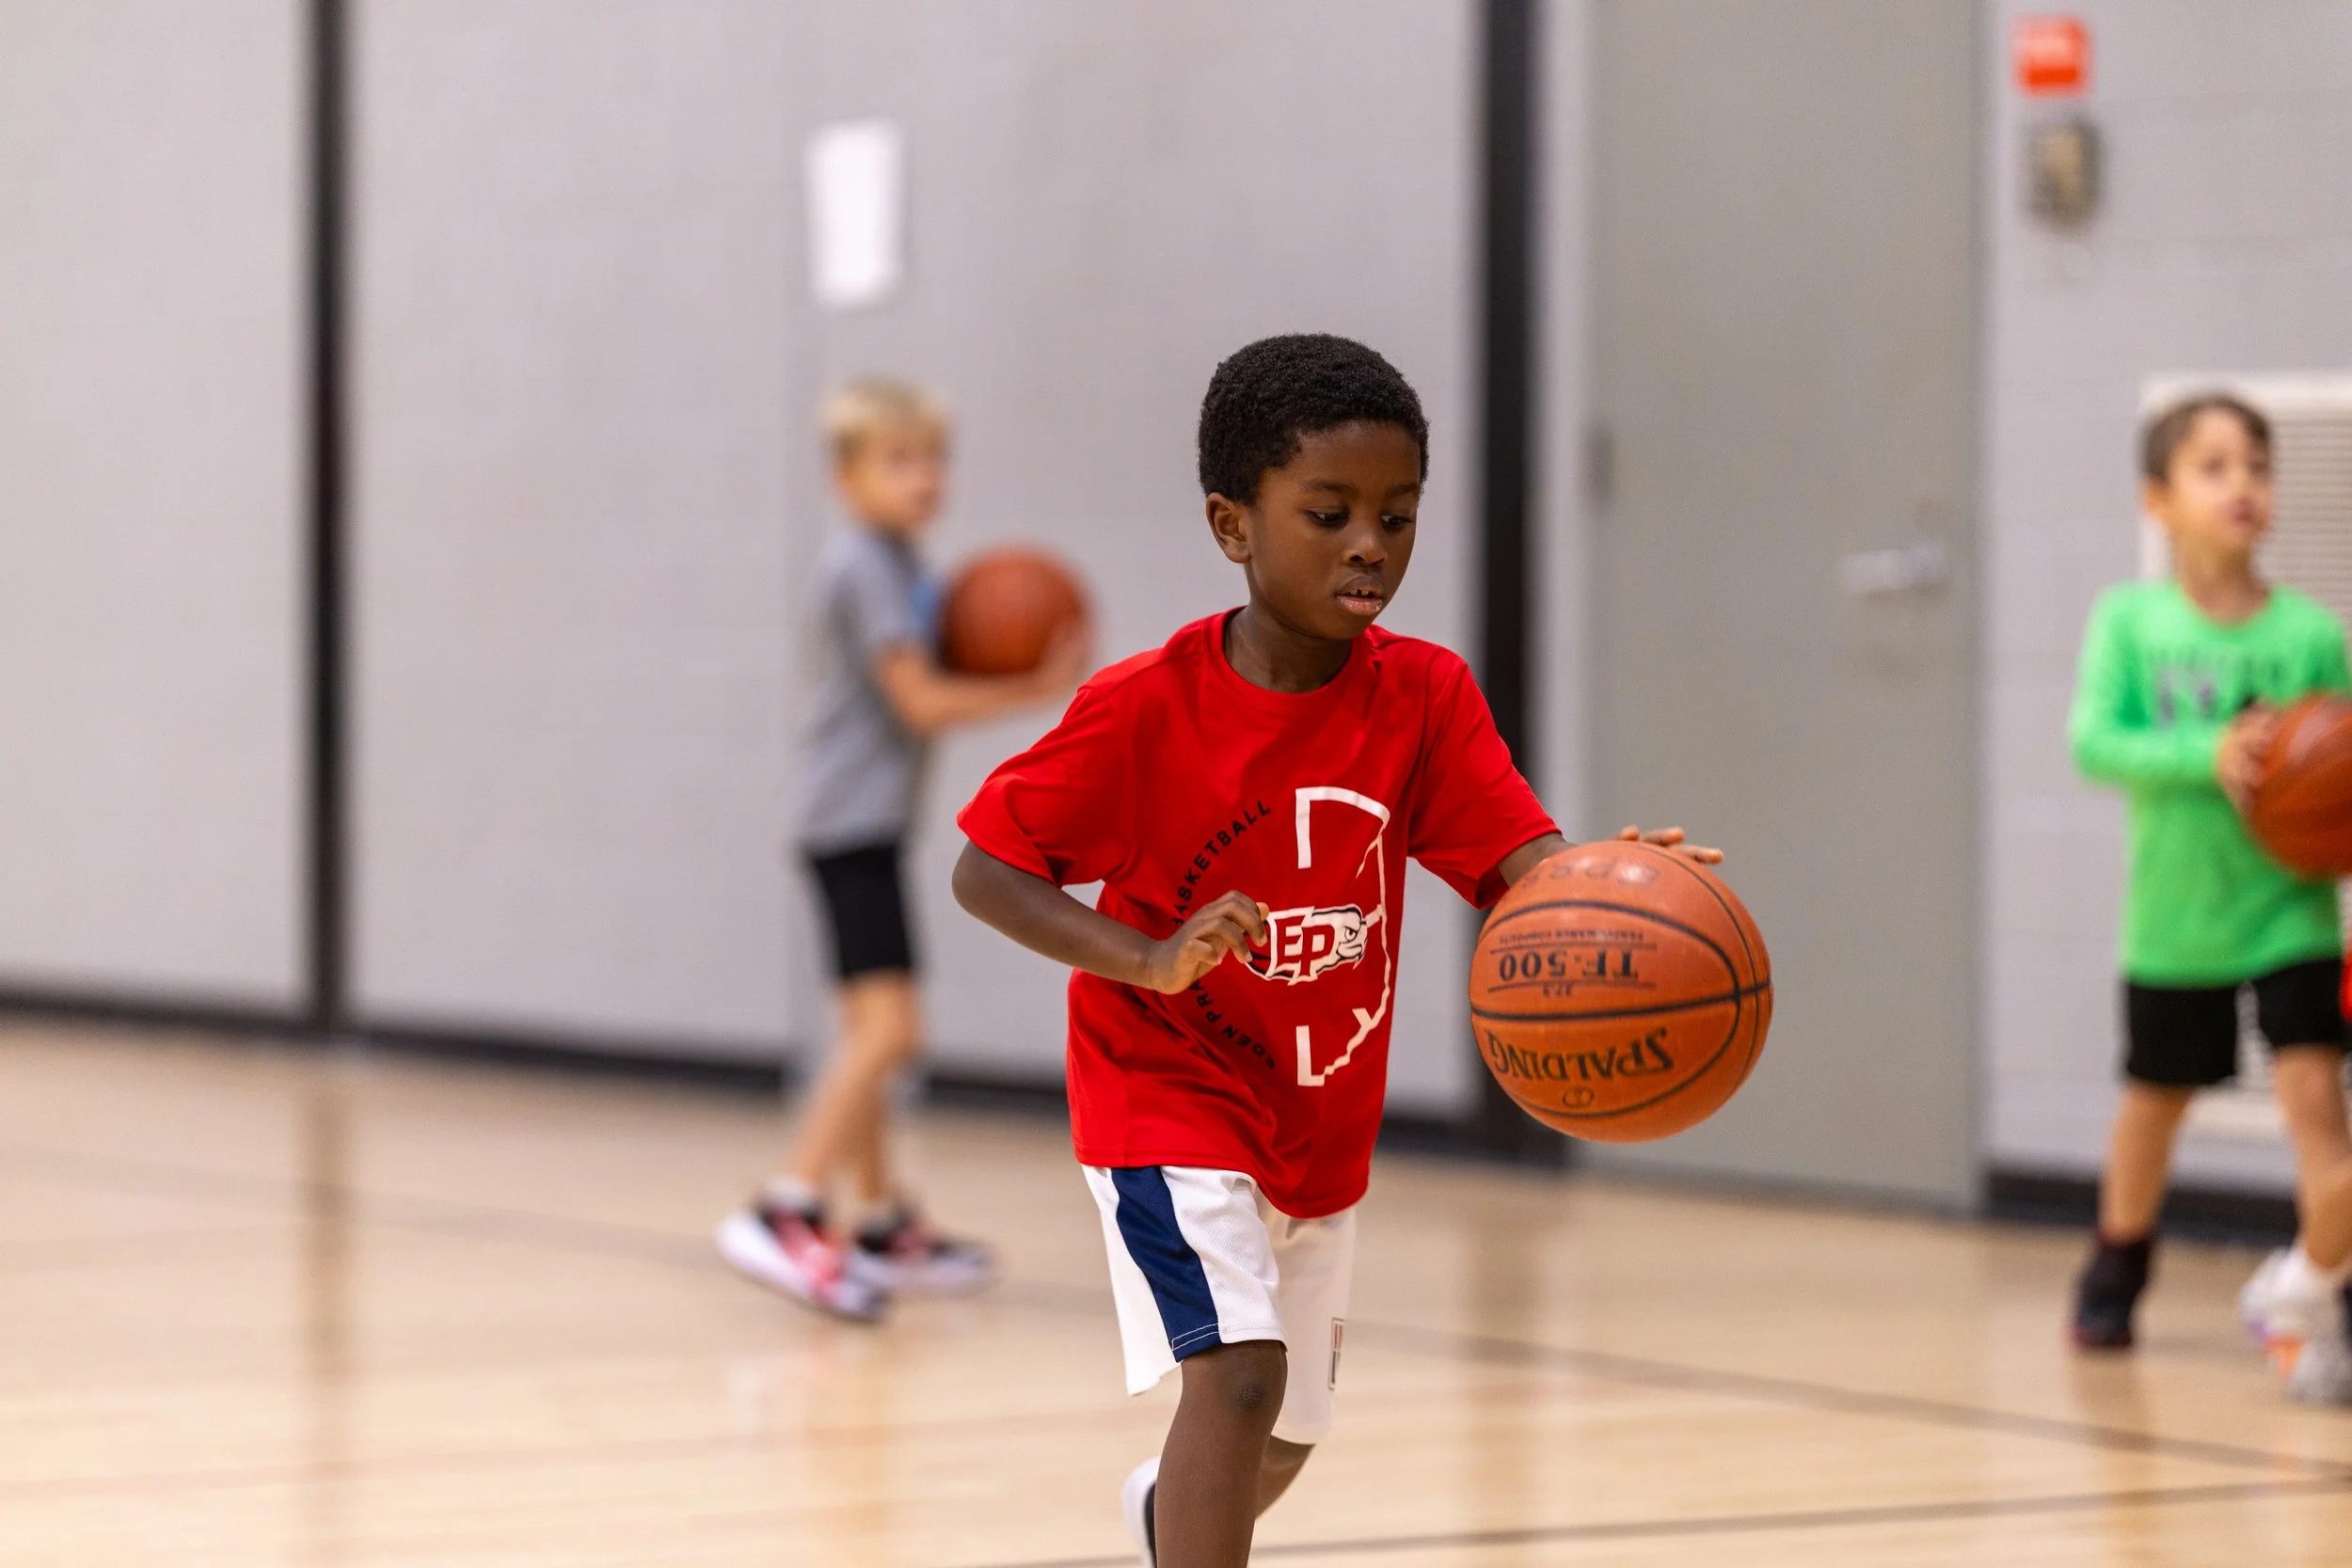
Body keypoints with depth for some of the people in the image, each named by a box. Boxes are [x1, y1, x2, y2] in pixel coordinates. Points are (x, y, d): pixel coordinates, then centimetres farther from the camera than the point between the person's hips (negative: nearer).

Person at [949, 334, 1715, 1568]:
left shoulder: (1426, 698, -11)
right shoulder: (1142, 711, -20)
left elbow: (1519, 861, -23)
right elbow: (983, 869, -15)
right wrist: (1153, 960, -30)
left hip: (1325, 1127, 5)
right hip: (1168, 1096, -5)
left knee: (1284, 1440, 21)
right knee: (1238, 1371, -28)